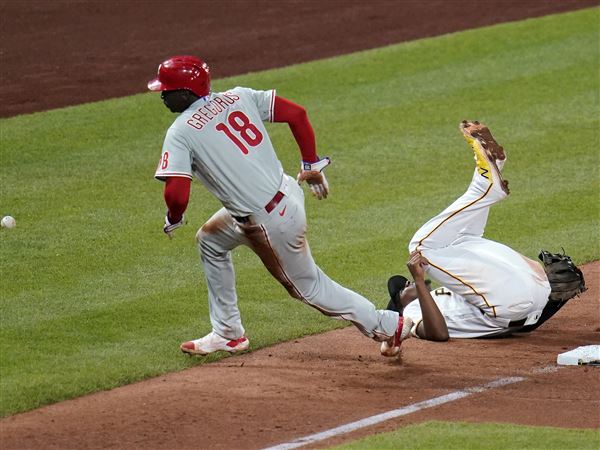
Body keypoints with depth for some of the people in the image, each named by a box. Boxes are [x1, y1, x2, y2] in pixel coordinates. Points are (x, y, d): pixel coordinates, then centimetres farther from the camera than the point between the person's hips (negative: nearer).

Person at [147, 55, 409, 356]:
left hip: (271, 222, -8)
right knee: (209, 241, 24)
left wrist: (173, 219, 1)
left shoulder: (180, 133, -15)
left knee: (308, 286, 13)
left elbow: (177, 195, -23)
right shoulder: (239, 97, 3)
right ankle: (228, 334, 31)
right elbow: (296, 114, 0)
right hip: (287, 193, 8)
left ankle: (388, 325, 23)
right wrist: (312, 165, 11)